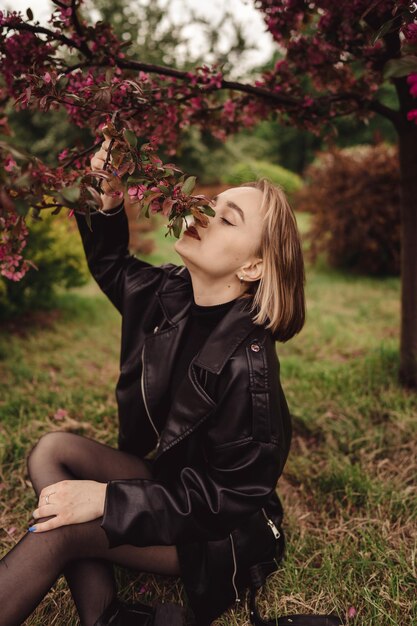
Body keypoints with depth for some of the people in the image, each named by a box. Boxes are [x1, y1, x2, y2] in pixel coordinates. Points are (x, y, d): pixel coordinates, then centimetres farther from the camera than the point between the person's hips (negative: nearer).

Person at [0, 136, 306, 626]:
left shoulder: (245, 365, -30)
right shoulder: (170, 294, -8)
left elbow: (233, 495, -24)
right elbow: (112, 265, 11)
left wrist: (109, 500, -24)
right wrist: (107, 203, -10)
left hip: (219, 534, -7)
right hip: (170, 479, 8)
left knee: (58, 531, -23)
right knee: (53, 450, -11)